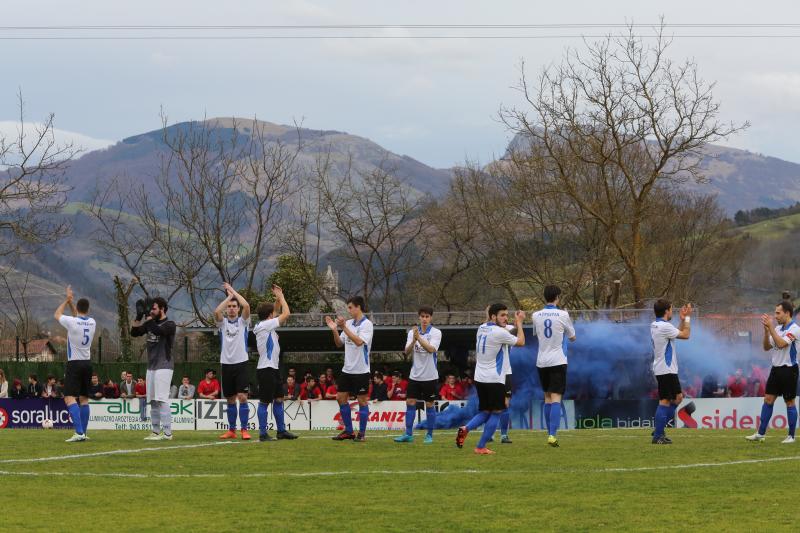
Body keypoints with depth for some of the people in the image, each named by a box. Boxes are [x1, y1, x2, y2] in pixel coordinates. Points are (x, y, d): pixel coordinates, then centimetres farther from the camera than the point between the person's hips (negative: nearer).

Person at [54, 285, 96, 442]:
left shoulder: (72, 322, -13)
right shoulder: (92, 323, 2)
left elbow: (57, 315, 8)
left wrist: (67, 300, 17)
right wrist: (70, 302, 23)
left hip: (74, 363, -6)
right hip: (87, 363, 6)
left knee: (69, 398, -11)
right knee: (84, 398, 13)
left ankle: (79, 432, -25)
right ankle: (84, 433, 13)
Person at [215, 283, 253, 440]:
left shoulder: (242, 321, 5)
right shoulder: (223, 322, 8)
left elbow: (246, 306, -13)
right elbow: (216, 311, -13)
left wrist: (233, 291, -3)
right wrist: (229, 296, -3)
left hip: (241, 364, -2)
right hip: (226, 364, 2)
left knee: (242, 397, -11)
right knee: (230, 399, 8)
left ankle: (244, 429, -8)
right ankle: (231, 430, 15)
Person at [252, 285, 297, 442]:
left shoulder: (265, 325, 13)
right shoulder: (265, 325, -13)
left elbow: (278, 312, 27)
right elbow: (286, 313, -13)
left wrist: (278, 298, 12)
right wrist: (281, 296, -2)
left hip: (273, 369, 10)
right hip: (266, 369, -10)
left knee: (279, 399, 12)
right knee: (264, 401, -6)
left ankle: (281, 430, 16)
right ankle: (263, 433, -3)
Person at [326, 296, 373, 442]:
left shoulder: (367, 324, -10)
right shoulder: (349, 323, 8)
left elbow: (359, 342, -24)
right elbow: (339, 343, 13)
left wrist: (344, 327, -26)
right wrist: (334, 330, -4)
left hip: (361, 369, -7)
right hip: (347, 369, 7)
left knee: (362, 401, 0)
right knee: (341, 398, 6)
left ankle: (361, 433, 8)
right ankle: (348, 431, 16)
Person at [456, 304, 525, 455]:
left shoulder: (482, 329, 8)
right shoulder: (499, 332, -15)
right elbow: (521, 342, -3)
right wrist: (519, 322, 9)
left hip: (479, 378, 8)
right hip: (494, 380, -8)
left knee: (485, 412, 17)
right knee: (495, 413, 2)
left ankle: (466, 429, -8)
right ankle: (481, 447, -1)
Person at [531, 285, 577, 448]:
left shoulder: (536, 316, 2)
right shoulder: (562, 315, -8)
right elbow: (572, 337, 5)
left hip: (541, 362, 4)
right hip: (558, 361, -4)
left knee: (547, 398, 16)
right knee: (556, 398, -8)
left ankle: (550, 433, 19)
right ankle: (552, 435, -20)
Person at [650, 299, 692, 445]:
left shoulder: (655, 326, 12)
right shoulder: (664, 326, -18)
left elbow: (678, 333, 20)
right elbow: (685, 335, -11)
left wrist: (682, 320, 13)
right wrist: (687, 318, -2)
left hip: (669, 369, 10)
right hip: (666, 370, -10)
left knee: (678, 397, 17)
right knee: (665, 401, -8)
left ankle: (659, 430, 18)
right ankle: (658, 436, -7)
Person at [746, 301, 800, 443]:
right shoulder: (778, 328, 10)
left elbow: (781, 343, -26)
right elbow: (767, 347, 11)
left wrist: (770, 327, -23)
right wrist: (766, 331, -4)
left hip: (788, 369, -7)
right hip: (776, 369, 7)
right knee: (768, 399, 4)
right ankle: (760, 434, 5)